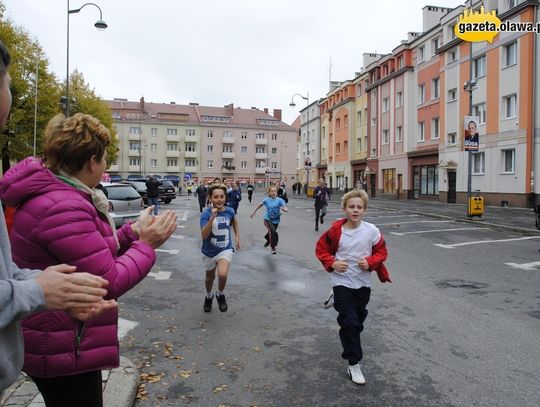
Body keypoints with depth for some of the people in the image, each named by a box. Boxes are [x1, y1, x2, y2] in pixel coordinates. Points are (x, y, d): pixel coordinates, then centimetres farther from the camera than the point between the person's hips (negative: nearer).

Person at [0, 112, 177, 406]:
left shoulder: (49, 194, 7)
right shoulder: (62, 208, -27)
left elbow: (93, 252, 12)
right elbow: (110, 283, -25)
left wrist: (132, 233, 5)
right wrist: (147, 244, -14)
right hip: (63, 349, -10)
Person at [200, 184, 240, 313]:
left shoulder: (230, 211, -10)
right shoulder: (206, 214, -19)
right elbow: (204, 235, -31)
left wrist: (237, 236, 13)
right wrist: (212, 217, -39)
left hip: (225, 249, 0)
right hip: (209, 251, 0)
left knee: (222, 274, -25)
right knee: (210, 277, 21)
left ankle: (220, 294, 7)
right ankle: (208, 296, 53)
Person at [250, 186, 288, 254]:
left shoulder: (279, 200, -11)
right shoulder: (266, 200, -6)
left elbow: (286, 208, -20)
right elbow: (259, 205, 13)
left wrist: (284, 209, -43)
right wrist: (254, 211, 18)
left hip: (276, 220, 2)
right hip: (268, 219, -2)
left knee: (271, 233, 22)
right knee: (273, 231, -27)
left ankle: (268, 240, 58)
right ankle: (273, 248, -16)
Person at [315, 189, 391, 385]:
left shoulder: (371, 231, -10)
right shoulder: (336, 231, -13)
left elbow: (381, 251, 1)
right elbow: (321, 249, -1)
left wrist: (370, 262, -18)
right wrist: (332, 263, -17)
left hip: (363, 283, 3)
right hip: (342, 282, -3)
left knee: (358, 318, 22)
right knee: (349, 322, -7)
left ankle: (350, 341, 51)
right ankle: (353, 364, 5)